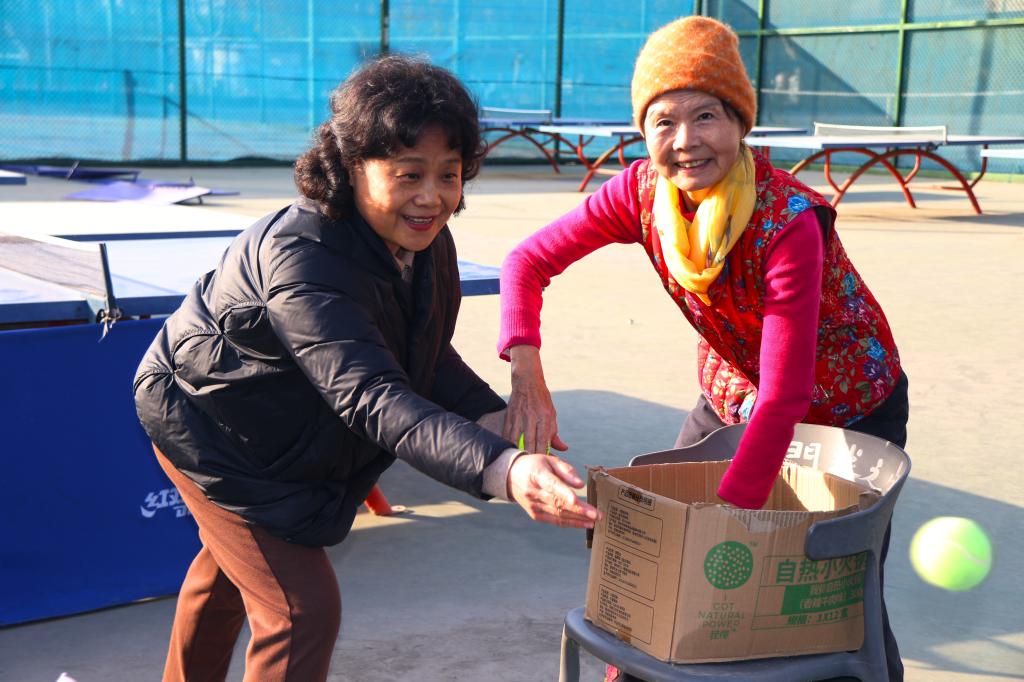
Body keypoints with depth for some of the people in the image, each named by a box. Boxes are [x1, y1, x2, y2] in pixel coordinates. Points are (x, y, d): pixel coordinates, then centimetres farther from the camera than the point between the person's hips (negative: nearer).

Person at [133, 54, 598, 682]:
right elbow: (371, 397, -53)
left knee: (231, 567, 30)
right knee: (303, 608, -15)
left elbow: (427, 356, -3)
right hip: (210, 427, -8)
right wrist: (502, 472, -67)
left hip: (292, 435, 9)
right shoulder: (302, 260, -41)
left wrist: (500, 420, -23)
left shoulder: (425, 240, -14)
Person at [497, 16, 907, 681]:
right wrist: (527, 379, -30)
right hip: (731, 391, 5)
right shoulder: (642, 192, -19)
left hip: (849, 406, -4)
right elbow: (529, 261, -15)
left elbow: (785, 397, -36)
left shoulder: (791, 222, -34)